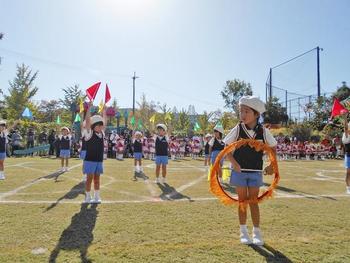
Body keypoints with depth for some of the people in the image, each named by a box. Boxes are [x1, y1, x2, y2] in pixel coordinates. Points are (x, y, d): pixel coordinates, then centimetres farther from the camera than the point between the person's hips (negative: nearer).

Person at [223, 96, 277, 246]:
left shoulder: (263, 131, -7)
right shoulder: (237, 129, -10)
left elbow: (273, 147, 7)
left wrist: (272, 165, 0)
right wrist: (233, 162, -16)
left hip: (255, 172, 1)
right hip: (239, 171, 0)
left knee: (253, 201, 7)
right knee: (242, 201, 8)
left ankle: (257, 232, 19)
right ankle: (243, 232, 22)